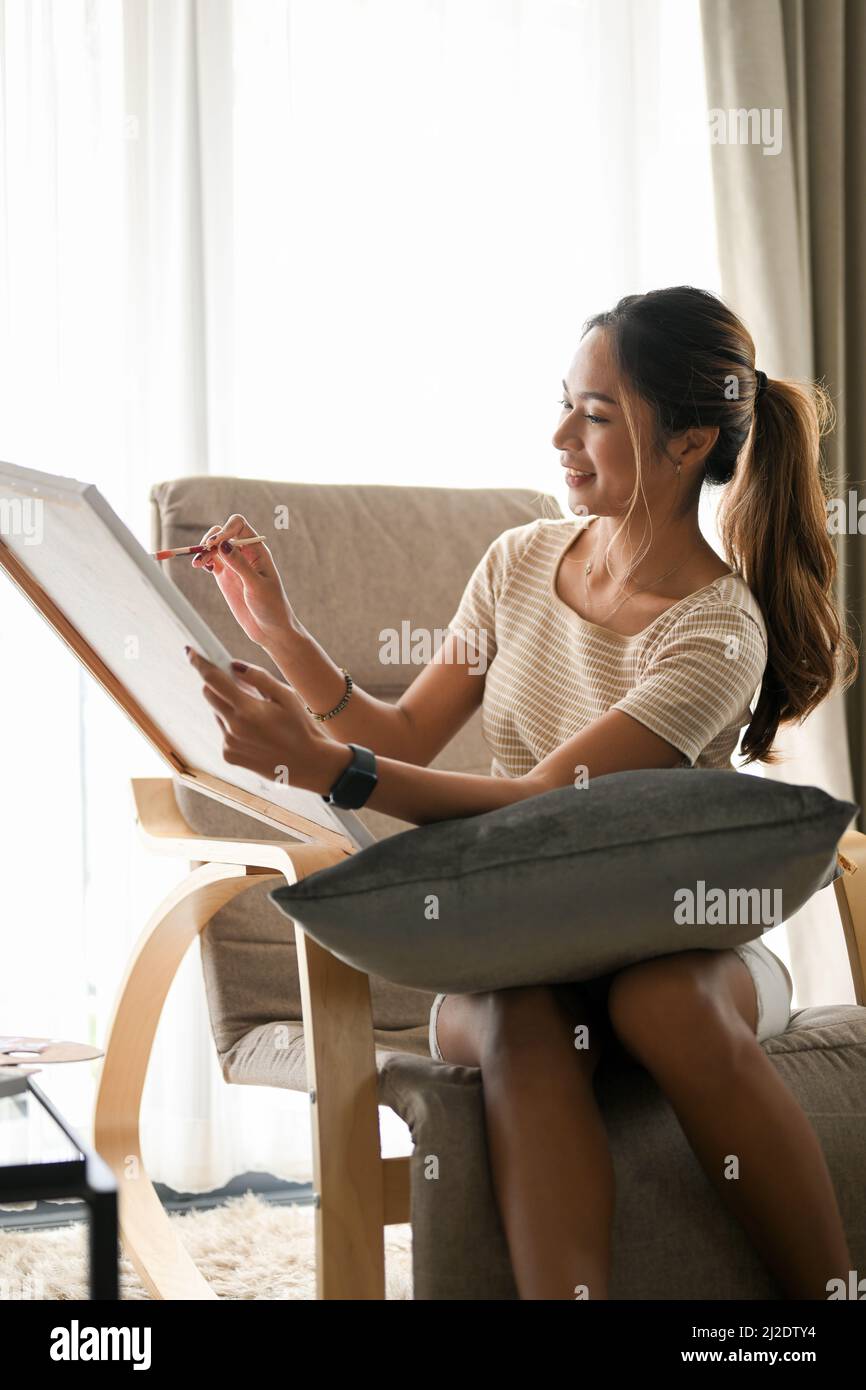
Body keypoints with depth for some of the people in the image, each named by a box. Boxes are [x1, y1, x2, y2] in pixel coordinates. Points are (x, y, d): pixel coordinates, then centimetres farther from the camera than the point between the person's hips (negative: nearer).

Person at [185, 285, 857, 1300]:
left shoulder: (720, 632, -12)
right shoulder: (523, 559, 6)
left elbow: (544, 802, -22)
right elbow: (408, 739, 9)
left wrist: (327, 768, -32)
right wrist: (281, 635, -6)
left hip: (670, 943, -3)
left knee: (662, 1000, -39)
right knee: (523, 1022, -35)